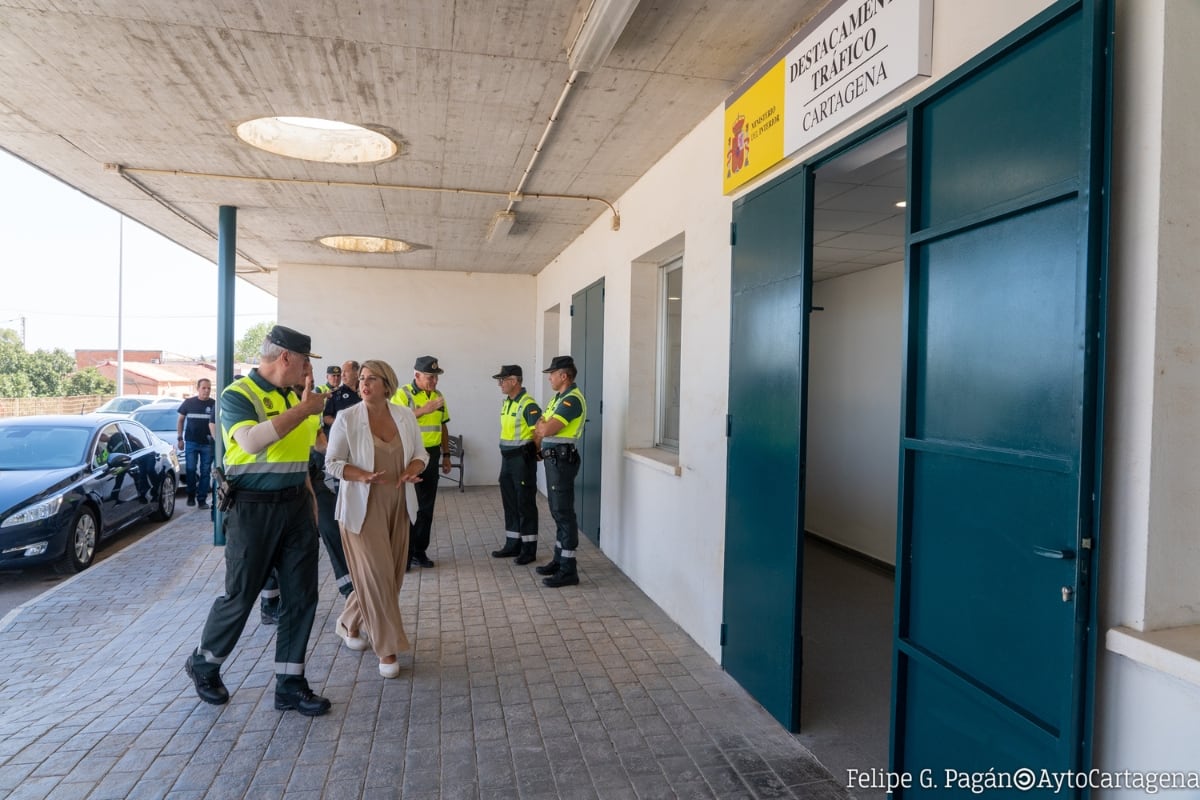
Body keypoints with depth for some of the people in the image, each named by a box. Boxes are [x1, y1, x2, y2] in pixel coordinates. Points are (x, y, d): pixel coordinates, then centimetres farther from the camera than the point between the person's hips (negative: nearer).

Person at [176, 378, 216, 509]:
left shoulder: (214, 404, 1)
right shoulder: (188, 402, 3)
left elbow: (217, 423, 5)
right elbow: (181, 420, 11)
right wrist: (180, 438, 5)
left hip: (207, 444, 0)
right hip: (191, 442, 0)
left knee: (205, 472, 2)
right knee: (190, 470, 1)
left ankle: (202, 499, 7)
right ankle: (191, 496, 17)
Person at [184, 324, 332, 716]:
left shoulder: (293, 396, 12)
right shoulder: (238, 394, -10)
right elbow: (252, 440, -30)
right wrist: (303, 409, -25)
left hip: (296, 505, 7)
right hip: (254, 508, -6)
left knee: (301, 596, 5)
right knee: (240, 595, 6)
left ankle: (289, 684, 16)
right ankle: (204, 663, 33)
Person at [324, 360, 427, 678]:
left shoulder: (405, 416, 2)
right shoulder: (347, 418, -8)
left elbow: (420, 454, 8)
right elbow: (333, 463, -7)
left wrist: (411, 472, -14)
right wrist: (364, 477, -24)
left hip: (397, 506, 5)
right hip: (362, 507, -4)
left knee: (392, 575, 11)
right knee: (376, 575, -6)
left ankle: (350, 623, 37)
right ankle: (387, 649, 7)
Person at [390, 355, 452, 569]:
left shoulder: (438, 396, 10)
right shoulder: (402, 394, -9)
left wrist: (446, 455, 15)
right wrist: (423, 410, -28)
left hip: (431, 455, 6)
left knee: (427, 506, 9)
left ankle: (420, 551, 19)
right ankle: (404, 552, 9)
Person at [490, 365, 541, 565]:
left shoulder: (528, 404, -18)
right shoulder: (506, 402, 11)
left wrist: (535, 451, -9)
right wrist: (508, 453, 13)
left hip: (523, 458, -9)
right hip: (507, 458, 9)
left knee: (525, 503, -1)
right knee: (509, 502, 14)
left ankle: (529, 548, 7)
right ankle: (513, 544, 24)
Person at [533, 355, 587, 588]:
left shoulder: (572, 399, -17)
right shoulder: (559, 397, 16)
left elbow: (546, 429, -22)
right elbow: (539, 427, 17)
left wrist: (542, 426, -1)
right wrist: (539, 446, 2)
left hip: (562, 460, -10)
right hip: (552, 459, 10)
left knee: (564, 513, -7)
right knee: (557, 512, 16)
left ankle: (568, 570, -3)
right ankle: (559, 559, 26)